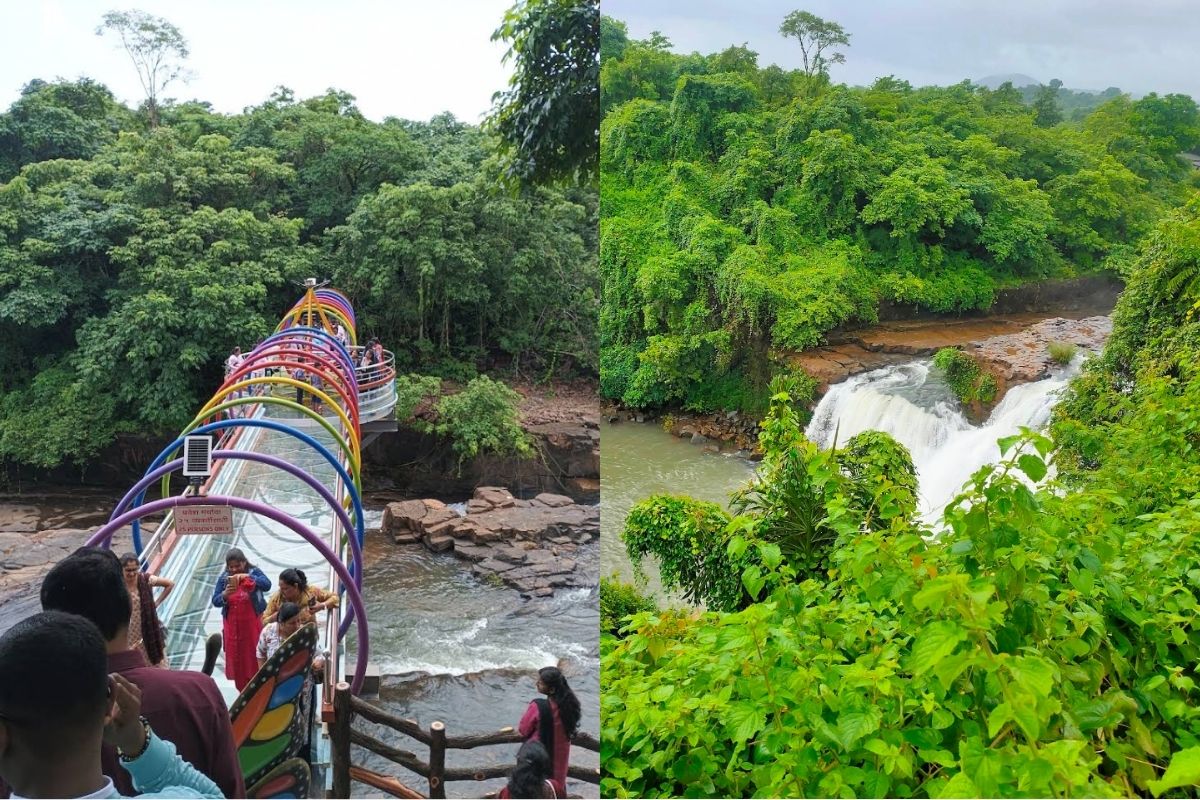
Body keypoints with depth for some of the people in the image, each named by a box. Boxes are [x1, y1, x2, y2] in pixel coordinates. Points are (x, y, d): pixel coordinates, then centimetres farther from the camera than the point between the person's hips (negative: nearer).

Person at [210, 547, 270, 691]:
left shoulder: (254, 572, -6)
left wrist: (246, 576, -34)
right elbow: (215, 601, -3)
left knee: (255, 659, 0)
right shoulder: (223, 578, 0)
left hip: (253, 625, -3)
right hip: (233, 626, 3)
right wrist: (225, 594, -24)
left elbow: (267, 585, -24)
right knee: (236, 661, 8)